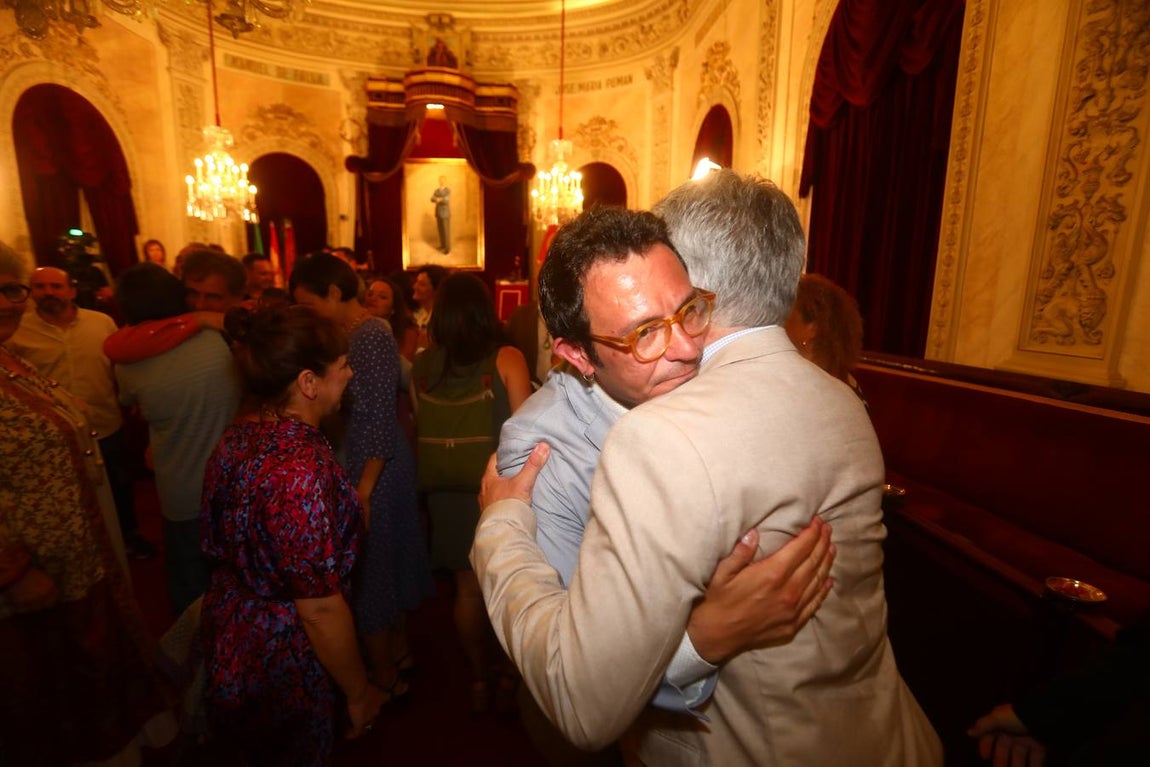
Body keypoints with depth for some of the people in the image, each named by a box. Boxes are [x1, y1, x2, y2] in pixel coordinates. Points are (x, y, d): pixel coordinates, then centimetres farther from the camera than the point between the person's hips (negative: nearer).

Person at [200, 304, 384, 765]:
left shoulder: (236, 438, -7)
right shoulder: (300, 468, -34)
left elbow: (230, 548, 7)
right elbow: (320, 609, -28)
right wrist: (359, 693, -13)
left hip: (229, 640, 8)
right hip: (281, 669, -7)